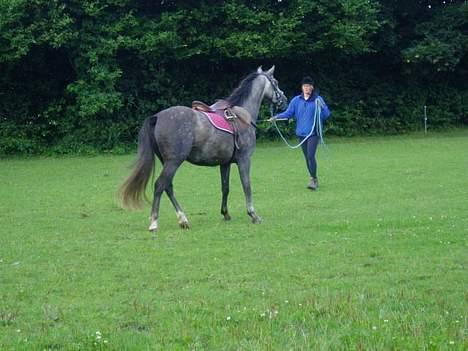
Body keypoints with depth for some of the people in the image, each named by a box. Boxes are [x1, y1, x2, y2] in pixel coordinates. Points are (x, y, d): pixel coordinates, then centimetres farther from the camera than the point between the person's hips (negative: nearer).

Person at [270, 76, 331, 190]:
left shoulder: (318, 99, -3)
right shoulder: (296, 100, 6)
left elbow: (326, 115, -5)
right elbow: (288, 113, 4)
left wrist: (321, 107, -24)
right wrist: (277, 117, -11)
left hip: (313, 133, -4)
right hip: (301, 133, 4)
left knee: (311, 156, -16)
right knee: (307, 157, 11)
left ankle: (313, 179, -11)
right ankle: (314, 179, 24)